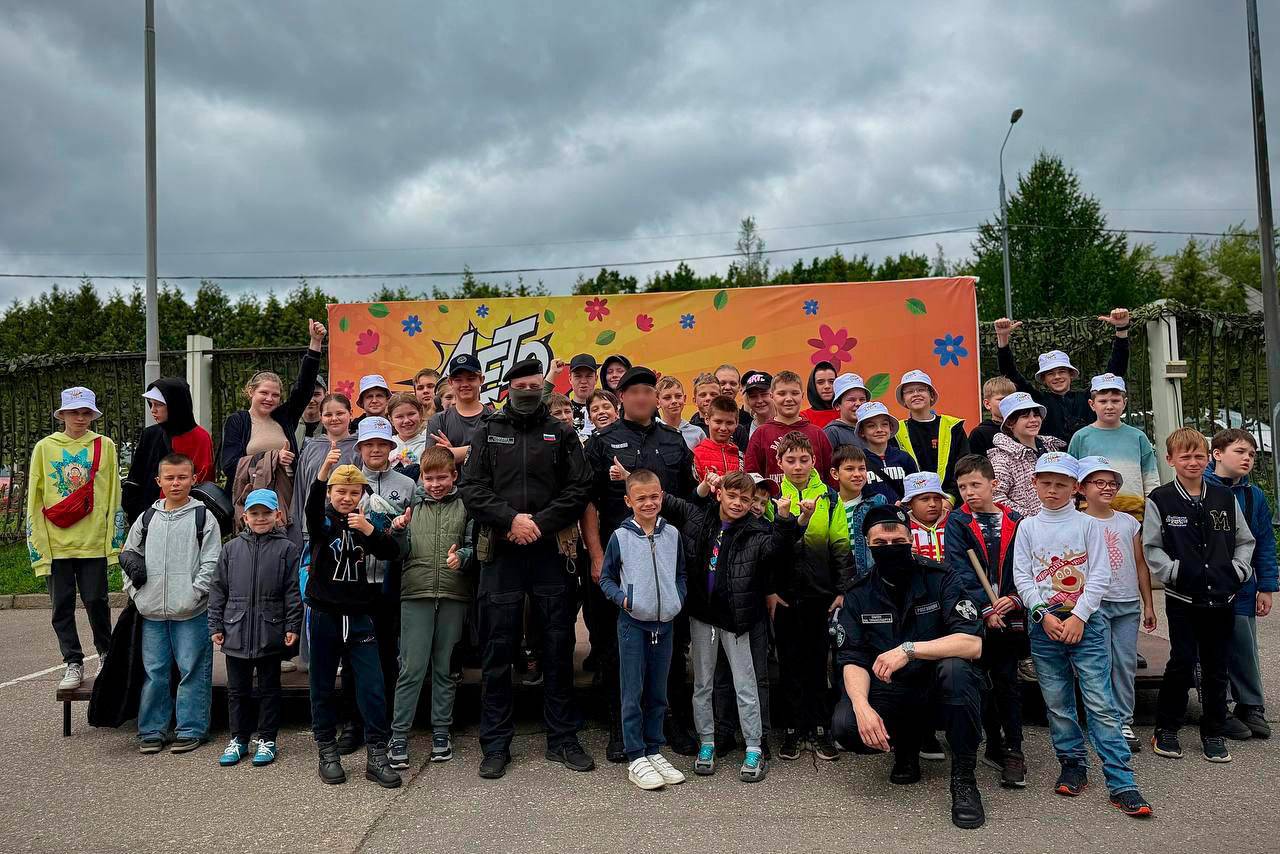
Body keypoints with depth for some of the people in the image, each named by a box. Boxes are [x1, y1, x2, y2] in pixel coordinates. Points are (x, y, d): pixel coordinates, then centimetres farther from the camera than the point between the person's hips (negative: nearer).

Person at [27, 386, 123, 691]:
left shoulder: (105, 446, 3)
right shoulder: (44, 448, 4)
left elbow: (114, 497, 4)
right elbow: (34, 499, 4)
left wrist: (114, 541, 1)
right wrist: (37, 546, -1)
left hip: (94, 541, -1)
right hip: (56, 543, 1)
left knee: (96, 601, 3)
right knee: (62, 606, 6)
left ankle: (105, 653, 24)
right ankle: (73, 664, 17)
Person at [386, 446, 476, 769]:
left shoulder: (465, 506, 6)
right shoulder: (412, 505, 10)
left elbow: (475, 545, 3)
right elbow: (402, 552, 12)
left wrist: (462, 557, -17)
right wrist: (398, 531, -7)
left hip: (454, 595, 0)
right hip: (416, 593, 0)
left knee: (445, 667, 9)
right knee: (412, 667, -2)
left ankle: (441, 731, 21)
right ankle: (399, 735, 6)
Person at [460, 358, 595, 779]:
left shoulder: (562, 434, 9)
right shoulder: (488, 432, 10)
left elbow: (579, 489, 0)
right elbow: (471, 488, 0)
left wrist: (538, 524, -11)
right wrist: (511, 518, -13)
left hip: (551, 552, 0)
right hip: (501, 555, 0)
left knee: (558, 649, 6)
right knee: (498, 651, 4)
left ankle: (562, 739, 20)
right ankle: (496, 745, 17)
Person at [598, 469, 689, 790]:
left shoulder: (672, 534, 5)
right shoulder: (620, 537, -4)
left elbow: (681, 574, 16)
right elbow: (606, 578, 4)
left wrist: (679, 599, 0)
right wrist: (622, 598, -12)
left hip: (665, 623, 4)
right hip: (633, 623, -3)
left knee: (658, 693, 12)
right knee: (633, 693, 1)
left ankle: (654, 750, 25)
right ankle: (636, 758, 10)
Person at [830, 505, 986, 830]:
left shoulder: (939, 579, -12)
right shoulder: (858, 594, -4)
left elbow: (973, 644, -21)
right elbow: (852, 660, -8)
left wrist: (909, 649, -32)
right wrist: (861, 705, -28)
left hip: (935, 681, -2)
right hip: (888, 687, 2)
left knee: (955, 668, -35)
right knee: (845, 726, -26)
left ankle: (964, 779, -18)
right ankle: (906, 743, 9)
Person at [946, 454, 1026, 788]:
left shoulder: (1014, 521, 6)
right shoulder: (957, 522, 1)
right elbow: (960, 570, -7)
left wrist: (1015, 599, -11)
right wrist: (986, 608, -15)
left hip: (1008, 616, 1)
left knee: (1007, 683, 5)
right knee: (981, 685, 5)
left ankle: (1013, 751, 14)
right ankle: (995, 745, 19)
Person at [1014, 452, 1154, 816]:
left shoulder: (1088, 525, 4)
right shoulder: (1028, 527, 8)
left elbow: (1099, 575, -2)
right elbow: (1022, 577, 3)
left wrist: (1078, 617, -11)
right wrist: (1044, 615, -9)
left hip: (1086, 622, -2)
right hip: (1044, 623, 2)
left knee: (1100, 703, -7)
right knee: (1057, 703, 7)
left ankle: (1122, 783, -4)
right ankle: (1073, 764, 23)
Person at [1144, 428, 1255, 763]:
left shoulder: (1225, 498, 7)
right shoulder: (1160, 500, -3)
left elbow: (1245, 541, 13)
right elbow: (1151, 547, -3)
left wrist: (1238, 570, -2)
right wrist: (1175, 571, -16)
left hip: (1222, 597, 3)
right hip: (1182, 597, -3)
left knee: (1217, 667, 9)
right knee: (1182, 663, -2)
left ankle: (1213, 732, 23)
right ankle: (1166, 729, 14)